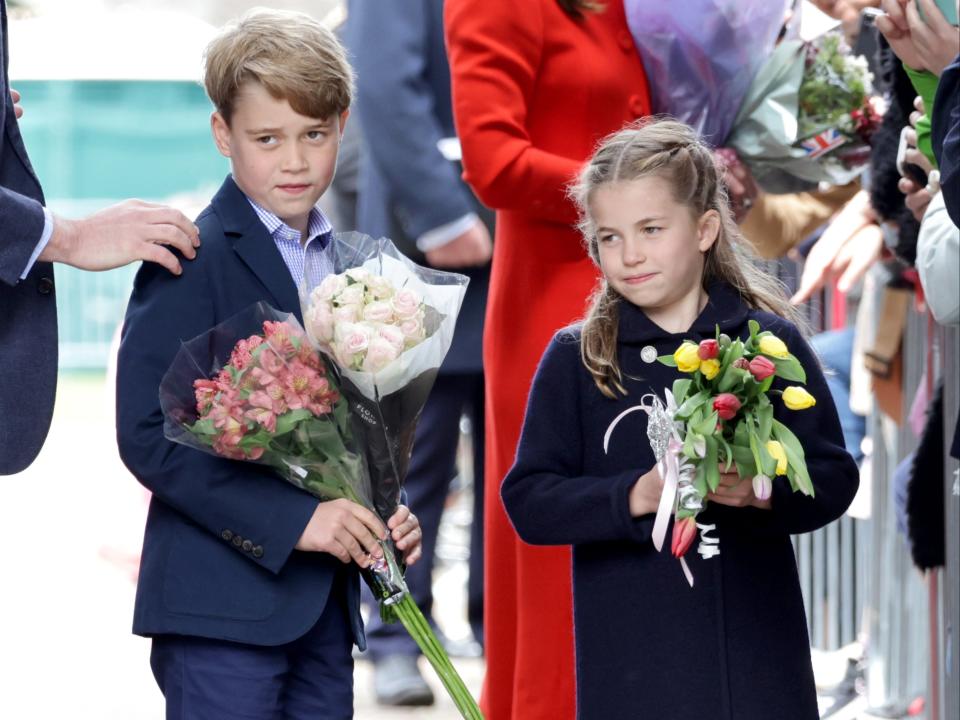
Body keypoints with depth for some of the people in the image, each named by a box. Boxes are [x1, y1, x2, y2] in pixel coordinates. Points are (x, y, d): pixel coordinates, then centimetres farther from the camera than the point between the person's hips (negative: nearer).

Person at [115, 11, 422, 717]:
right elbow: (149, 435, -16)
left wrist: (384, 514, 4)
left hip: (324, 606, 7)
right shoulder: (192, 260, -8)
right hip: (222, 604, -7)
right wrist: (291, 519, -20)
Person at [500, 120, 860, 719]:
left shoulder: (770, 342, 3)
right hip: (631, 663, 0)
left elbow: (835, 477, 3)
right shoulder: (575, 358, 2)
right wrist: (637, 495, -17)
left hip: (757, 651, 1)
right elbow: (528, 500, -2)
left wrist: (765, 491, -18)